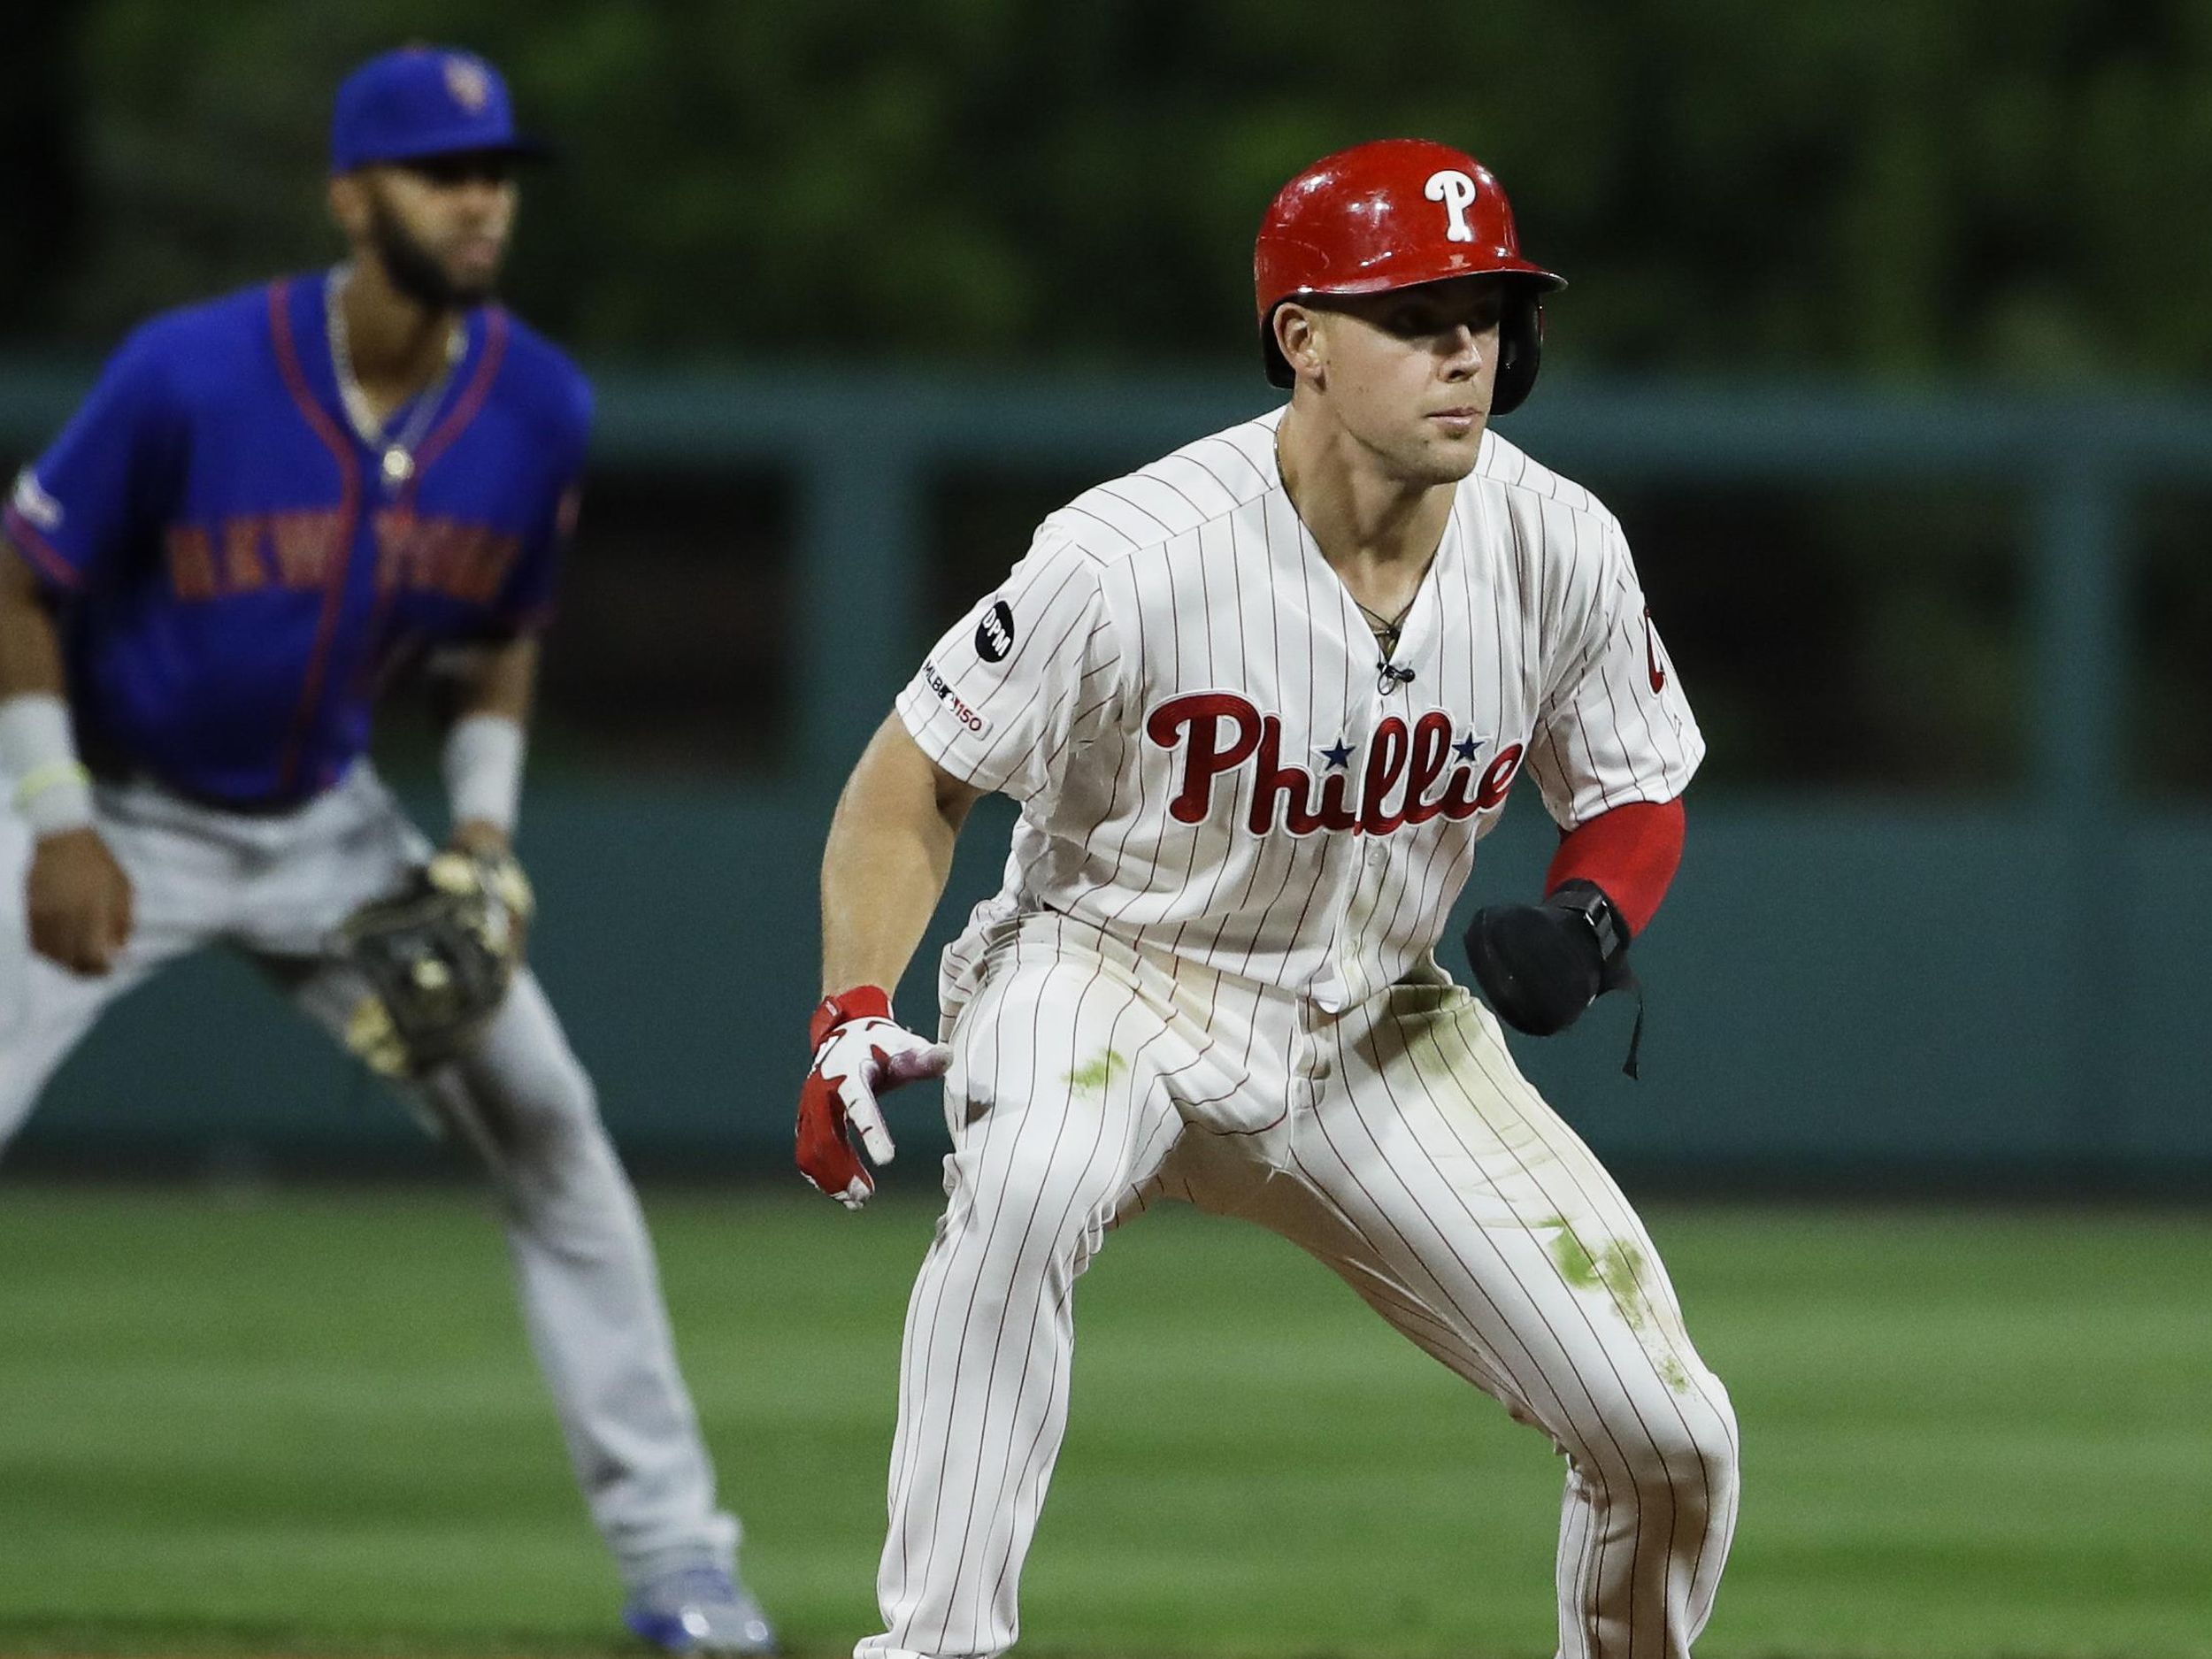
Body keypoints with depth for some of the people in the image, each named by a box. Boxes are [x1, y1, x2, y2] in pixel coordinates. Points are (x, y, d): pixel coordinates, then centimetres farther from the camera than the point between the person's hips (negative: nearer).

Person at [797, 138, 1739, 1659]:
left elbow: (1637, 794, 4)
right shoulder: (1133, 558, -25)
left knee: (1670, 1434, -4)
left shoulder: (1560, 552, -12)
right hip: (1111, 976, -4)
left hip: (1376, 1022, 4)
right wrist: (853, 1018, -27)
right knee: (1029, 1179, -41)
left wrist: (1590, 921, -19)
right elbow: (916, 783, -13)